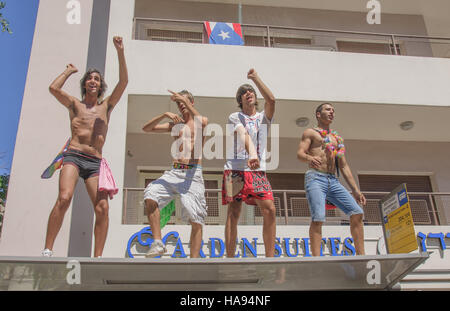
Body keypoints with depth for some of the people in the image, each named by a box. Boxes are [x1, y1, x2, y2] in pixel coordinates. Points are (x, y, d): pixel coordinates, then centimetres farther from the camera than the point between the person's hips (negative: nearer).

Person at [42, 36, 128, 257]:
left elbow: (123, 82, 7)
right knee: (64, 198, -25)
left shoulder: (106, 106, 18)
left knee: (102, 208, -13)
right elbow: (54, 88, -3)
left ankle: (97, 257, -7)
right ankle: (47, 251, -20)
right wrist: (69, 71, 14)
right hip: (73, 156, -2)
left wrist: (120, 52, -2)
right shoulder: (74, 104, 16)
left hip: (95, 163, 2)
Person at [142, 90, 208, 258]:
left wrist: (186, 102, -16)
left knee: (196, 219, -10)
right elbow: (146, 128, 13)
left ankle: (194, 258, -6)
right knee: (150, 195, -21)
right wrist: (165, 115, -1)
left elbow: (201, 122, -15)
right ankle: (157, 243, -17)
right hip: (173, 172, 4)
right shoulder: (174, 124, 21)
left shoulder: (203, 121, 12)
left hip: (193, 173, -3)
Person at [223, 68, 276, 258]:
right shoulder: (234, 117, 8)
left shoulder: (263, 118, 17)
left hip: (258, 170, 2)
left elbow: (271, 100, -5)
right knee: (233, 213, -4)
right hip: (235, 168, -2)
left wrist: (255, 78, 0)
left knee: (269, 209, -10)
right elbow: (243, 135, -12)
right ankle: (230, 258, -1)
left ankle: (270, 257, -3)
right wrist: (252, 155, -29)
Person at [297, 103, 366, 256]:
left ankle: (361, 257, -2)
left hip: (334, 182, 6)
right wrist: (310, 158, -29)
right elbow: (300, 154, -4)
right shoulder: (310, 132, 12)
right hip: (316, 178, -5)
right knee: (318, 218, -22)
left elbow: (344, 167, 24)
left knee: (357, 212, -7)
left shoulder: (337, 138, 27)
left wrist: (355, 190, 16)